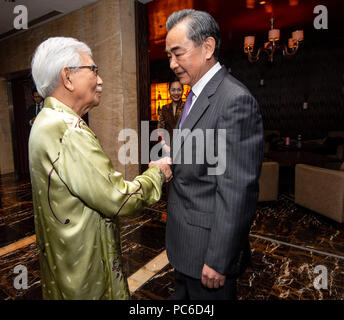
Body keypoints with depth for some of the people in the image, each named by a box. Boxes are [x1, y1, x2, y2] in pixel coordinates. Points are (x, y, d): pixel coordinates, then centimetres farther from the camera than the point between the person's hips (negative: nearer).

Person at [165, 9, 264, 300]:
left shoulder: (236, 100, -23)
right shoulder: (197, 96, 9)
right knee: (184, 294, 28)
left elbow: (237, 192, -25)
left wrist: (217, 261, -20)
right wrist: (174, 155, 1)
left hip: (208, 247, -9)